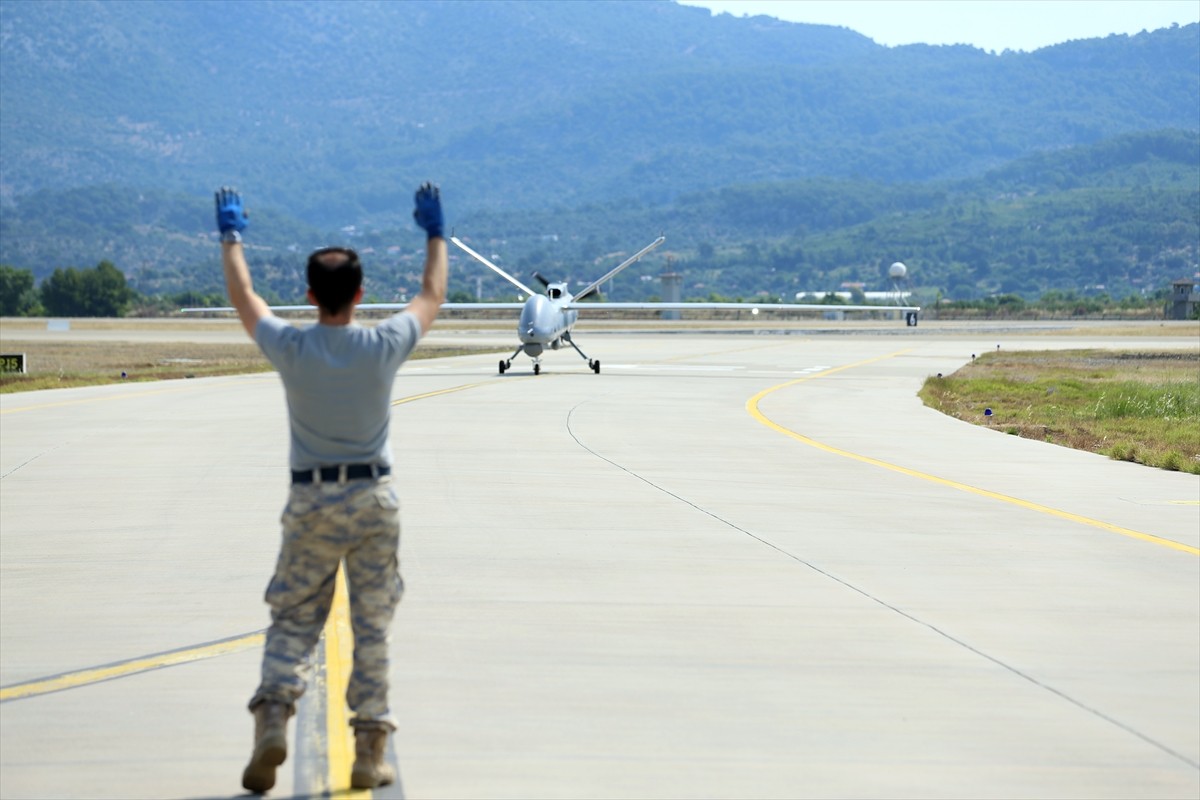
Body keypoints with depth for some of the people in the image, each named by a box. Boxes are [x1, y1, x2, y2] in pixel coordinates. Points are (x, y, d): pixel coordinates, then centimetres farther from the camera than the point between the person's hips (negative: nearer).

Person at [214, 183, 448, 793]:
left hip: (310, 503, 0)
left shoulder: (291, 349, -10)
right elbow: (432, 297, 11)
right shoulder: (384, 347, -9)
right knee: (372, 627, 6)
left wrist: (230, 237, 25)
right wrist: (435, 233, 25)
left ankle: (271, 722, -11)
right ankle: (369, 753, 7)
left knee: (292, 620, 9)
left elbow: (244, 300, 10)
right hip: (373, 500, 0)